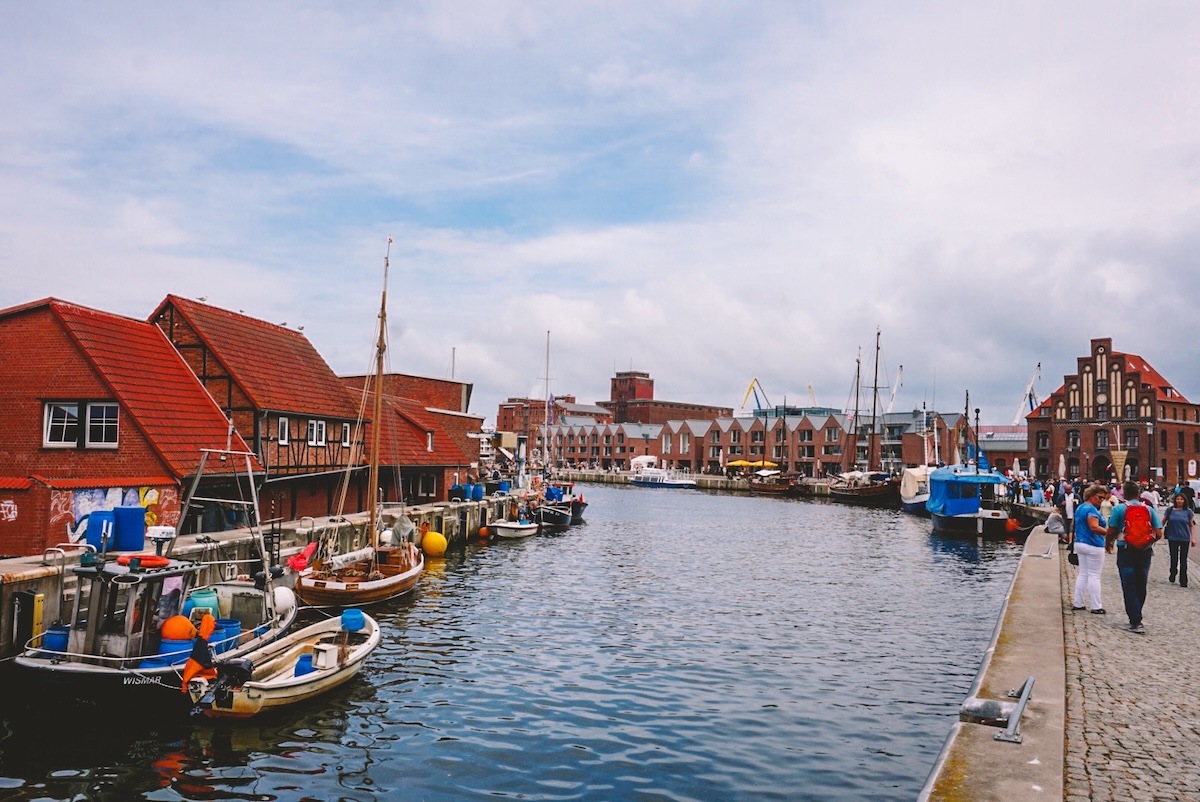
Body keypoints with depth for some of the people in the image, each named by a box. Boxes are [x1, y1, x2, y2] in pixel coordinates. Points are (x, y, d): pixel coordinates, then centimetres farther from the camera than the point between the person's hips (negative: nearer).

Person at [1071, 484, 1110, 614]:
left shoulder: (1080, 508, 14)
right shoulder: (1091, 509, -17)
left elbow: (1074, 525, 21)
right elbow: (1094, 527, -28)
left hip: (1080, 543, 9)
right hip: (1093, 545, -9)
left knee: (1083, 574, 14)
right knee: (1094, 576, -1)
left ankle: (1077, 603, 16)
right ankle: (1096, 607, 5)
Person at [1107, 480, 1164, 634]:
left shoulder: (1119, 509, -7)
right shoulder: (1149, 509, 2)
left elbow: (1111, 532, -9)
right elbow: (1158, 533, 0)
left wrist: (1109, 543, 11)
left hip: (1126, 551, -3)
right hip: (1145, 552, 3)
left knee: (1129, 588, 0)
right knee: (1141, 587, 16)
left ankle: (1136, 622, -6)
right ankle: (1135, 616, 26)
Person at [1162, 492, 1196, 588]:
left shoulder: (1188, 511, 0)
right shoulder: (1170, 510, 0)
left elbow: (1192, 525, 4)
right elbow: (1163, 521, 10)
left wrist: (1193, 538, -1)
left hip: (1185, 539, 0)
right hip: (1173, 538, 0)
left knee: (1183, 560, 2)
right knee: (1174, 558, 8)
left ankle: (1183, 581, 9)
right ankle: (1173, 573, 34)